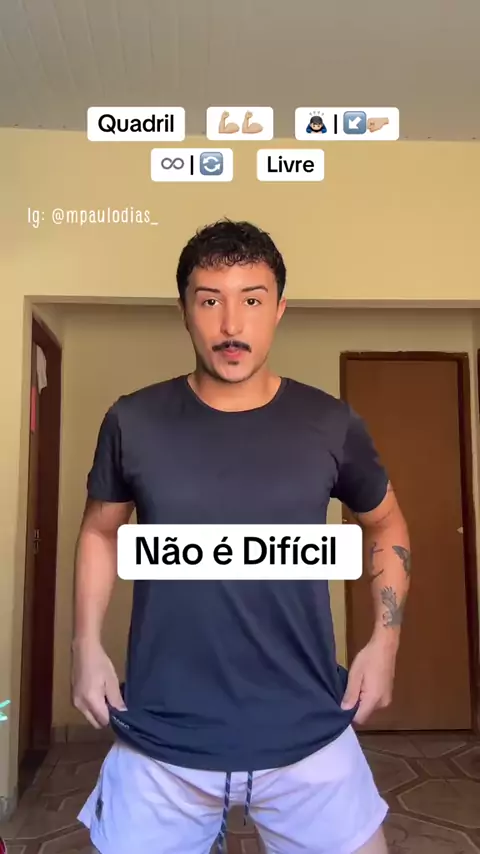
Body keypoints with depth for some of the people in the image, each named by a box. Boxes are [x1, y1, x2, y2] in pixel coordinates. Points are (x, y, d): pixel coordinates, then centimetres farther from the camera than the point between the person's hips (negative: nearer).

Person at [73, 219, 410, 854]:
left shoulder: (330, 425, -7)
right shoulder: (133, 423, -8)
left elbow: (387, 526, 10)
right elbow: (100, 531, 9)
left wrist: (385, 638, 2)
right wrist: (88, 646, 1)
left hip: (310, 738, 1)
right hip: (160, 743, 0)